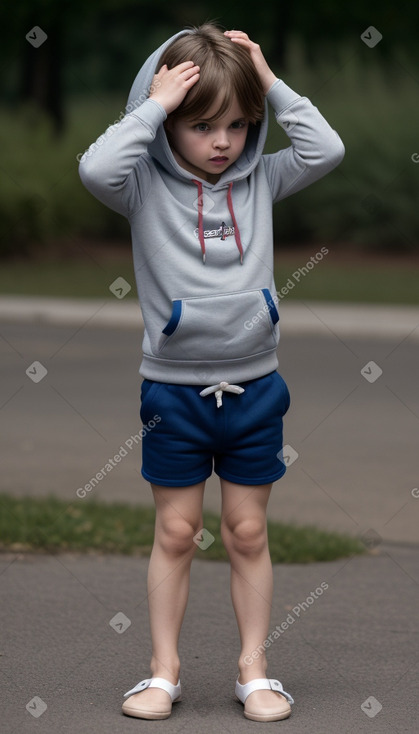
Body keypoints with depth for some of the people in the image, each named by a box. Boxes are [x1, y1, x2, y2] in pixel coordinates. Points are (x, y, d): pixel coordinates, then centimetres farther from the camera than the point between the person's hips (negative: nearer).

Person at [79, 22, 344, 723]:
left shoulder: (260, 181, 2)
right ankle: (164, 671, 18)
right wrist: (153, 107, -21)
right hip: (174, 389, -2)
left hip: (253, 387, 2)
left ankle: (254, 670, 18)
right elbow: (96, 168, -26)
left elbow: (326, 149, -9)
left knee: (248, 533, 9)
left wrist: (272, 84, -9)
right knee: (176, 532, 8)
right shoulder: (147, 185, -6)